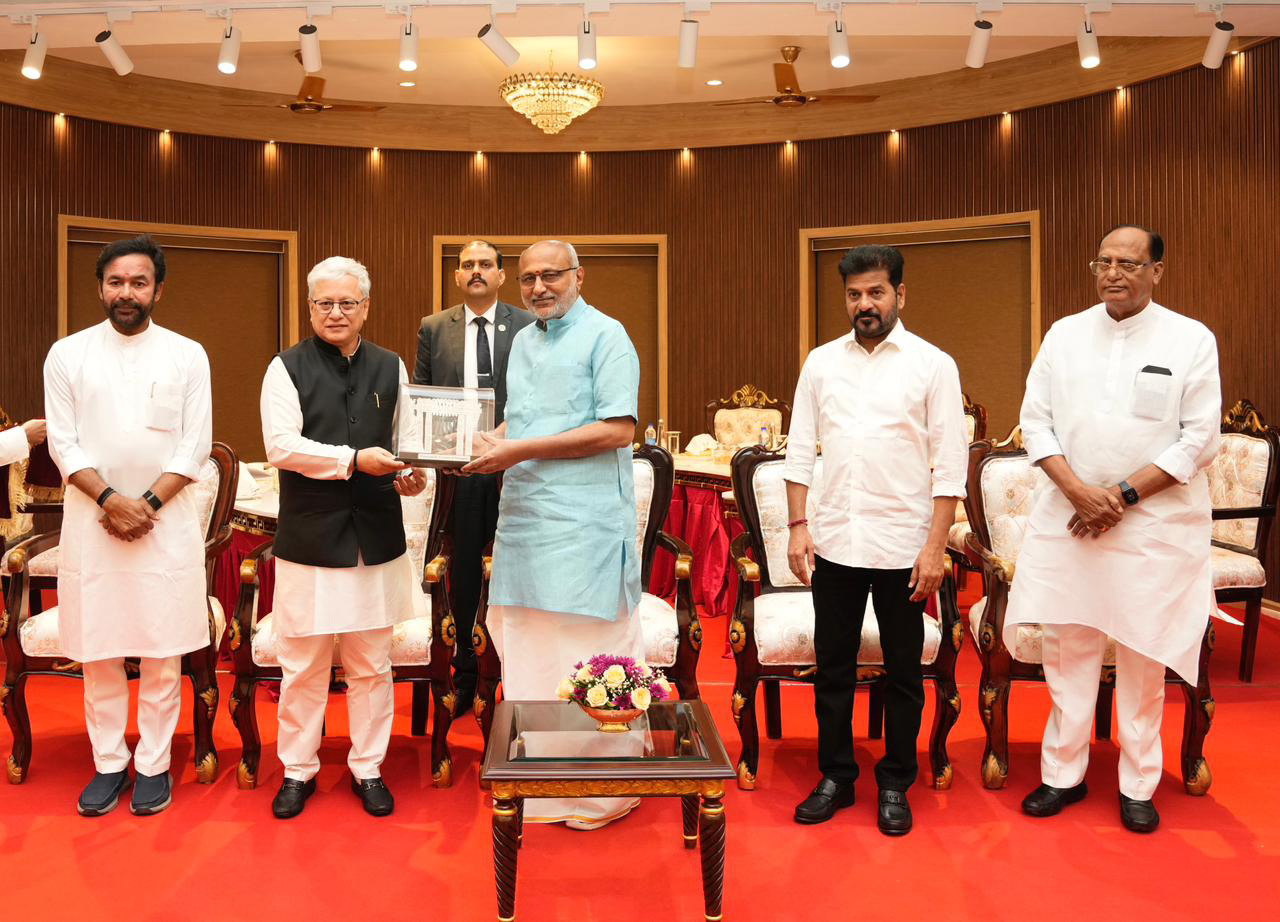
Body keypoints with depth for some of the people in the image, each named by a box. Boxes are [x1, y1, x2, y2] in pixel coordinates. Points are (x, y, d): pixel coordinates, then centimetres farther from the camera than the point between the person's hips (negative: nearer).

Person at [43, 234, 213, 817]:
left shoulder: (187, 355, 2)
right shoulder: (67, 354, 4)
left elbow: (195, 446, -2)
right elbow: (63, 442, 0)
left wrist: (148, 504, -12)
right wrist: (109, 499, -13)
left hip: (167, 521, -1)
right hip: (90, 521, 1)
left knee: (162, 652, 4)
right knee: (98, 652, 7)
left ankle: (153, 764, 17)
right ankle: (108, 763, 21)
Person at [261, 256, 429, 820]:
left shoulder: (390, 368, 9)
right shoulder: (287, 368, -1)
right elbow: (281, 445, -12)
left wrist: (412, 476, -10)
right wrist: (355, 459, -19)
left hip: (377, 538, 3)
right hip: (310, 537, -2)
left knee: (372, 665, 11)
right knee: (304, 665, 8)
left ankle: (368, 768, 27)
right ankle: (298, 771, 25)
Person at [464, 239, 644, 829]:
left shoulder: (605, 336, -5)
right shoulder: (522, 342, 18)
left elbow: (618, 429, -15)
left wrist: (519, 451, -16)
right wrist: (486, 446, 2)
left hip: (585, 522, -7)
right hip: (523, 516, 7)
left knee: (587, 653, -1)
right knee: (525, 648, 11)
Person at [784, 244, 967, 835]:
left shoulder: (932, 365, -2)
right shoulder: (821, 362, 6)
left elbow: (951, 465, -5)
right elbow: (800, 450, 8)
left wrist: (936, 546, -11)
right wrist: (798, 527, 1)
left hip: (903, 547, -2)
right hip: (835, 542, 3)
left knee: (903, 673, 9)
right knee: (833, 669, 11)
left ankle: (895, 785, 25)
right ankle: (836, 777, 26)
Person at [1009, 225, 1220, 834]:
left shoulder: (1192, 340, 0)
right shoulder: (1065, 334, 7)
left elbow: (1200, 440, -4)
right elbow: (1035, 420, 4)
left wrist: (1123, 495, -12)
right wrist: (1079, 491, -10)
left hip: (1154, 524, -2)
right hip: (1068, 518, 2)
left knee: (1144, 657, 5)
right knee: (1068, 648, 6)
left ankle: (1138, 785, 21)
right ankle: (1063, 774, 20)